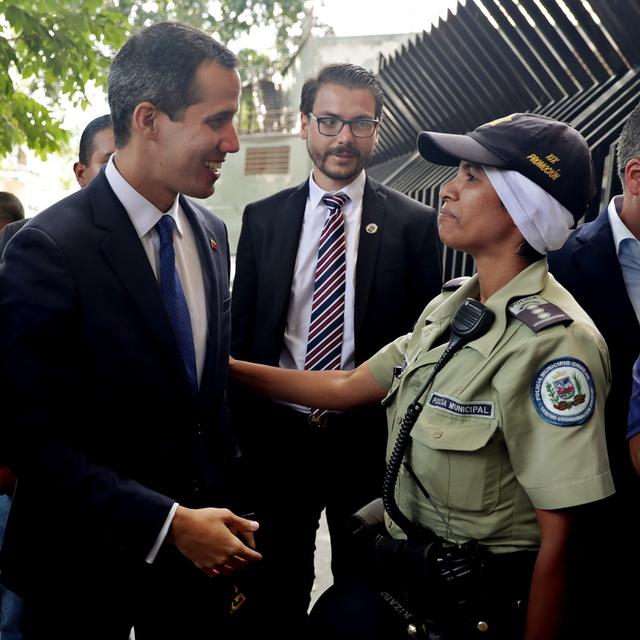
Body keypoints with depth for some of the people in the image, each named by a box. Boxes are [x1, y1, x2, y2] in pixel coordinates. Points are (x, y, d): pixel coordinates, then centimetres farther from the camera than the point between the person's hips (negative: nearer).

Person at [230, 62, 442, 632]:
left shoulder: (413, 224, -3)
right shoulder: (263, 219, 3)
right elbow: (242, 330, 7)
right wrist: (243, 429, 3)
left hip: (370, 437, -1)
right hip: (277, 432, 2)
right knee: (278, 593, 16)